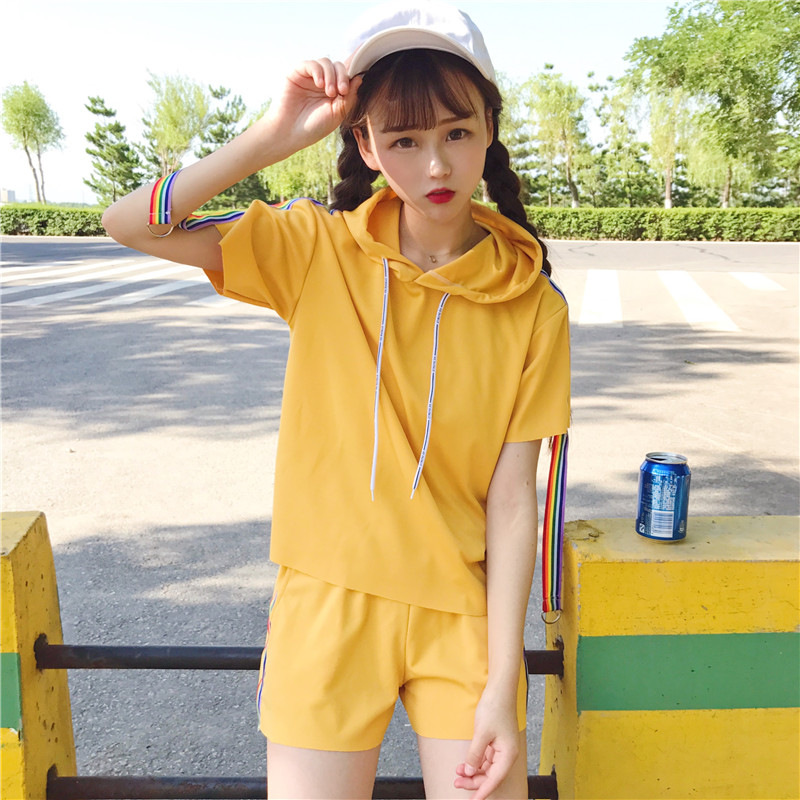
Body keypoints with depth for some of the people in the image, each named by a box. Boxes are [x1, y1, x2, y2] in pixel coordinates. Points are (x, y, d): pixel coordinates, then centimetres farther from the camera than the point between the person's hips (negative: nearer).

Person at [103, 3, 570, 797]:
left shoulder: (533, 309, -7)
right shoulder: (319, 250, -6)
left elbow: (510, 496, -8)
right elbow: (131, 224, -12)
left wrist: (502, 685, -8)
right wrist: (275, 135, -20)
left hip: (462, 612, 1)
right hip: (331, 603, 0)